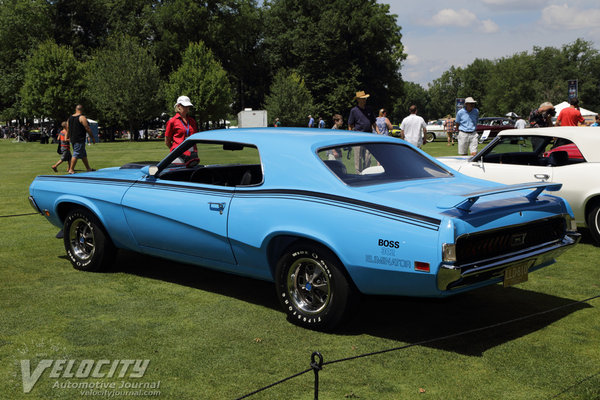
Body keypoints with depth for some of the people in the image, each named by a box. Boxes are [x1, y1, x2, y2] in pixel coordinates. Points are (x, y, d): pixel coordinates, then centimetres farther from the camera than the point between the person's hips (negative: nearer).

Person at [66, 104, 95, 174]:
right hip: (80, 139, -8)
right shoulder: (82, 117, -10)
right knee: (76, 154, -6)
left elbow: (68, 129, 17)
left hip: (73, 139, 8)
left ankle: (88, 168, 24)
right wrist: (92, 138, -6)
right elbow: (87, 128, -12)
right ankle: (71, 169, -7)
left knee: (83, 154, 17)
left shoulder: (70, 118, 12)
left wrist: (68, 137, 27)